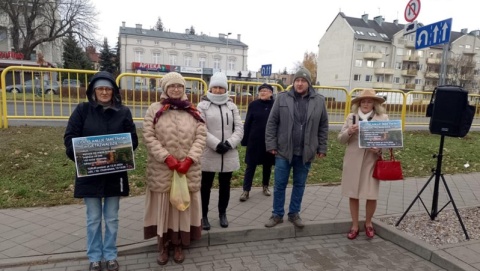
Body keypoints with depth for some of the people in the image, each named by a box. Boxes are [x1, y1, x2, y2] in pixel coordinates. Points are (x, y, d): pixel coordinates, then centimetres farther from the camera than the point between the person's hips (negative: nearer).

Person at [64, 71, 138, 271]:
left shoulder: (123, 112, 1)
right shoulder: (82, 110, -1)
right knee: (93, 219, 11)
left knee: (112, 218, 13)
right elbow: (69, 137, -3)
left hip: (115, 173, 1)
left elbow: (133, 139, 0)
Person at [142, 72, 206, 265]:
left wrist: (189, 159, -12)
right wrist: (166, 157, -15)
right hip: (162, 169, -1)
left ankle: (179, 246, 26)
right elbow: (149, 136, -5)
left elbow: (201, 136, 1)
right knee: (162, 206, 7)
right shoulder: (154, 110, 3)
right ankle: (163, 246, 25)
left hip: (188, 169, 1)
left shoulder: (193, 111, 7)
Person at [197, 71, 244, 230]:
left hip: (229, 154, 3)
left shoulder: (232, 106, 9)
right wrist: (217, 144, -19)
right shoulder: (203, 105, -2)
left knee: (225, 186, 15)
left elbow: (239, 128, 3)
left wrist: (229, 143, -12)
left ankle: (222, 214, 32)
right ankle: (204, 216, 23)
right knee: (206, 186, 8)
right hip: (208, 154, -3)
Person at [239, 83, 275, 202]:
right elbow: (247, 123, -1)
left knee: (267, 165, 15)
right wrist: (244, 140, -4)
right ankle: (246, 190, 9)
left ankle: (265, 186, 34)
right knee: (250, 166, 2)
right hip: (254, 141, 0)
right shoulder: (253, 105, -2)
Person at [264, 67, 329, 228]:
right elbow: (272, 123, 0)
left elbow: (323, 127, 6)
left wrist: (322, 148, 4)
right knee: (279, 184, 6)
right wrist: (271, 145, -5)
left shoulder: (319, 101, 2)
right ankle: (277, 214, 22)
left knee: (299, 185, 13)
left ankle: (294, 213, 29)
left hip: (306, 153, 1)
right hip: (284, 150, -1)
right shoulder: (282, 98, -2)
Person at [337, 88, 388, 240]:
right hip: (353, 161, 1)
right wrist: (349, 132, -17)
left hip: (372, 161, -1)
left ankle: (368, 223, 30)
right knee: (353, 194, 8)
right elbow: (341, 139, 3)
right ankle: (354, 225, 25)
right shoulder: (351, 117, 4)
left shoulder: (383, 118, 1)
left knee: (372, 195, 3)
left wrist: (380, 149, -18)